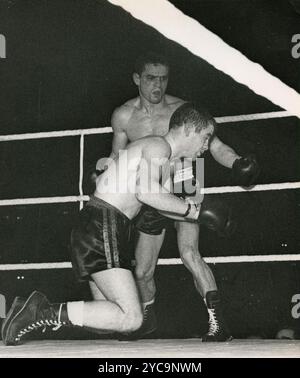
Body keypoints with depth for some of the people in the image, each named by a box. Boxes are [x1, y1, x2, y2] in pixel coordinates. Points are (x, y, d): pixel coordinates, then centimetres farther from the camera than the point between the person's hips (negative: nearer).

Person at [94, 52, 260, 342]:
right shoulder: (123, 116, -5)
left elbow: (214, 146, -14)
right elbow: (119, 158, 7)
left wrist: (237, 163, -33)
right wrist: (107, 163, -16)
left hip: (183, 187, -3)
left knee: (189, 253, -28)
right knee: (142, 271, 10)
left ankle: (217, 323, -27)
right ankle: (147, 316, 40)